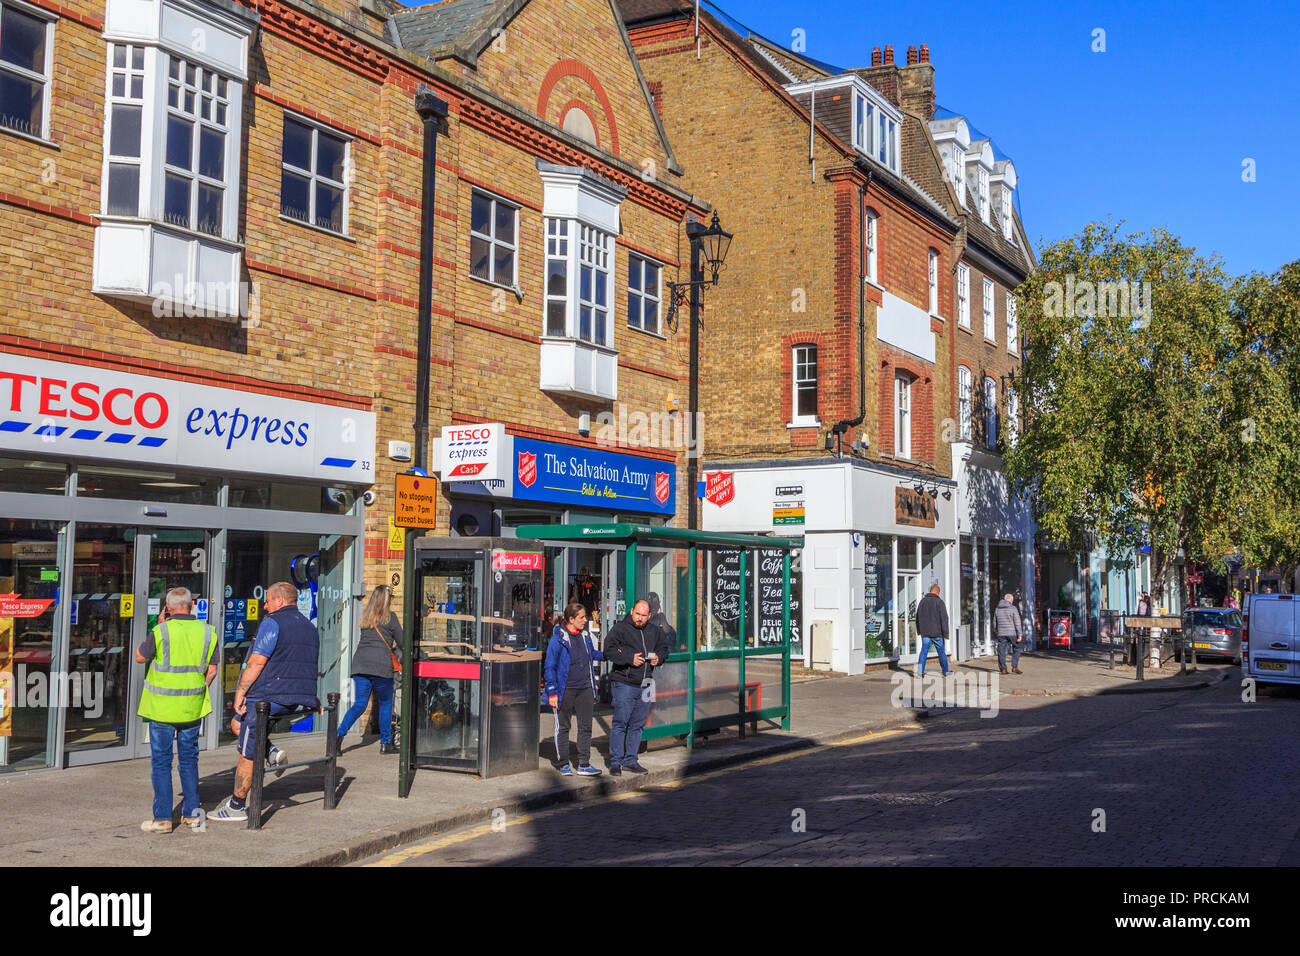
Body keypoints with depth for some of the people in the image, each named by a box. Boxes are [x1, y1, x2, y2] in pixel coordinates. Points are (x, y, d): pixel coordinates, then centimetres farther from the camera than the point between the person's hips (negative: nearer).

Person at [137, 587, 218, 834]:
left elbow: (140, 657, 4)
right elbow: (212, 671, 6)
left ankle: (162, 818, 6)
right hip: (192, 708, 4)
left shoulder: (161, 632, -13)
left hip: (162, 707, -4)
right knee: (189, 759, 15)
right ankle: (191, 814, 18)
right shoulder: (207, 632, -1)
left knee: (161, 761, 4)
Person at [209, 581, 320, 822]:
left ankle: (236, 807, 8)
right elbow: (310, 668, 21)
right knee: (237, 723, 24)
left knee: (246, 753, 2)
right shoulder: (310, 627, 15)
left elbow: (257, 662, -17)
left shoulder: (273, 623, -10)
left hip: (269, 697, -8)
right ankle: (271, 752, 6)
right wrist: (312, 701, 26)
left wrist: (240, 692, -13)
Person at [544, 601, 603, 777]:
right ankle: (564, 764, 17)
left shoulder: (585, 634, 7)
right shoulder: (558, 638, -10)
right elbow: (550, 667, -9)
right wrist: (552, 692, -11)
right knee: (563, 727, 7)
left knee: (585, 726, 6)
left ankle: (584, 765, 12)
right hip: (565, 690, -5)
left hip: (585, 689, 5)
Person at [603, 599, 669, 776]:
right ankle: (615, 761, 2)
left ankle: (630, 760, 18)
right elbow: (609, 651, -12)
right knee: (620, 723, -5)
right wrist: (629, 659, -19)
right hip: (624, 683, -6)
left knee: (637, 724, 10)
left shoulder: (654, 632, 13)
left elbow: (664, 648, 26)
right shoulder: (620, 628, -5)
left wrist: (658, 658, 4)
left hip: (645, 686, 6)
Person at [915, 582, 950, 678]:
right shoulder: (939, 602, -8)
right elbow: (944, 619, -12)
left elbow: (918, 618, 17)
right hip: (937, 633, -3)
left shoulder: (922, 601, 9)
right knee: (941, 652, 9)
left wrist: (919, 631, 25)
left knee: (924, 651, 1)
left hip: (925, 633, 3)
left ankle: (920, 671, -11)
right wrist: (945, 633, -9)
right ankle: (946, 672, 17)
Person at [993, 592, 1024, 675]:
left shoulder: (997, 609, 9)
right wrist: (1020, 634, -9)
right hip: (1012, 633, -4)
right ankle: (1014, 667, 4)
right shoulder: (1013, 608, -6)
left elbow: (995, 623, 14)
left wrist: (996, 632, 27)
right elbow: (1017, 622, -10)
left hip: (1001, 633, 4)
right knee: (1017, 649, 11)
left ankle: (1003, 669, 5)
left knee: (1002, 651, 6)